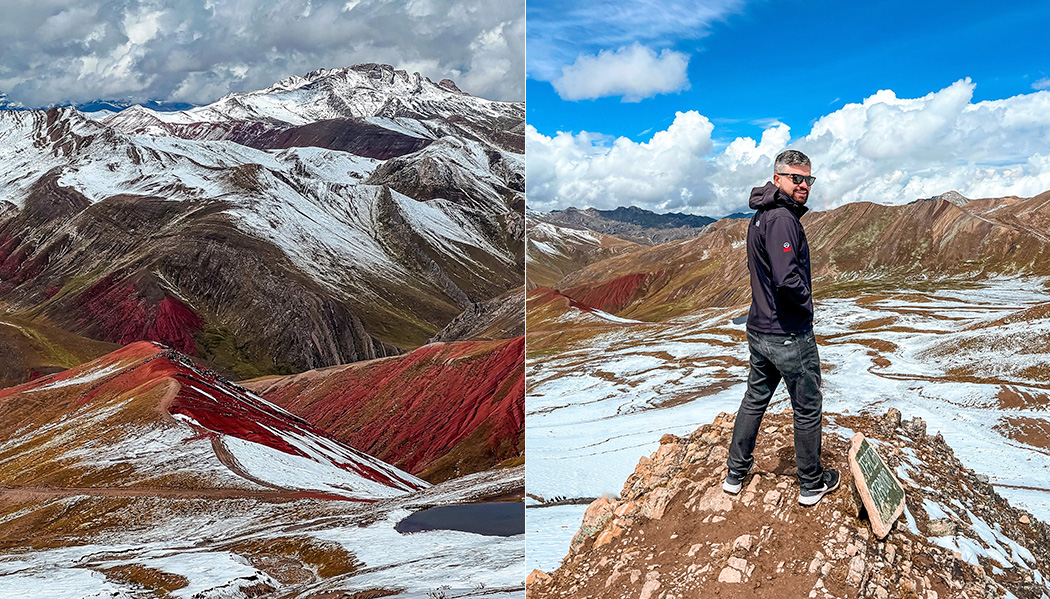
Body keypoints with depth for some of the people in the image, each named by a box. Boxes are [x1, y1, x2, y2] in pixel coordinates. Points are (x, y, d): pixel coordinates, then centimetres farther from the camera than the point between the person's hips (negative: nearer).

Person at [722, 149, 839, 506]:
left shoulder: (759, 217, 10)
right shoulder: (782, 219, -22)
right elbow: (787, 279, -31)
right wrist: (808, 303, -12)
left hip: (758, 329, 9)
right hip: (790, 334, -9)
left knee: (755, 399, 20)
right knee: (808, 409, 8)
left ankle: (736, 473, 29)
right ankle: (812, 484, 22)